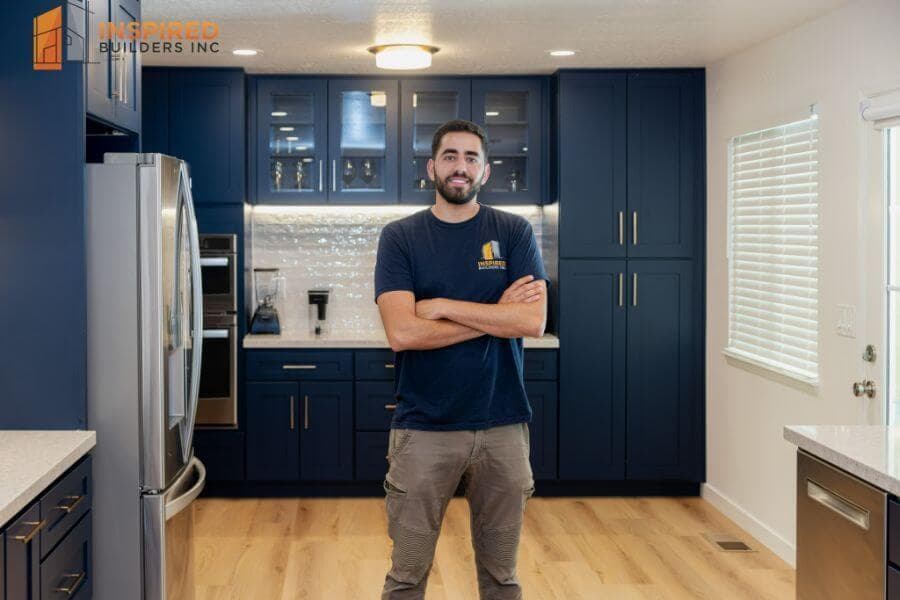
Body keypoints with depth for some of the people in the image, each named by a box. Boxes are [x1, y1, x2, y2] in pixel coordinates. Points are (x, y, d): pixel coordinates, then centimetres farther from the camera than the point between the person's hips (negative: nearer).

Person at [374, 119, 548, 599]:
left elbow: (533, 321, -11)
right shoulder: (400, 237, -1)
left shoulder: (514, 232, 3)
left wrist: (443, 307, -13)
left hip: (503, 427, 1)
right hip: (424, 429, -1)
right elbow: (402, 333, -14)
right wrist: (495, 314, -11)